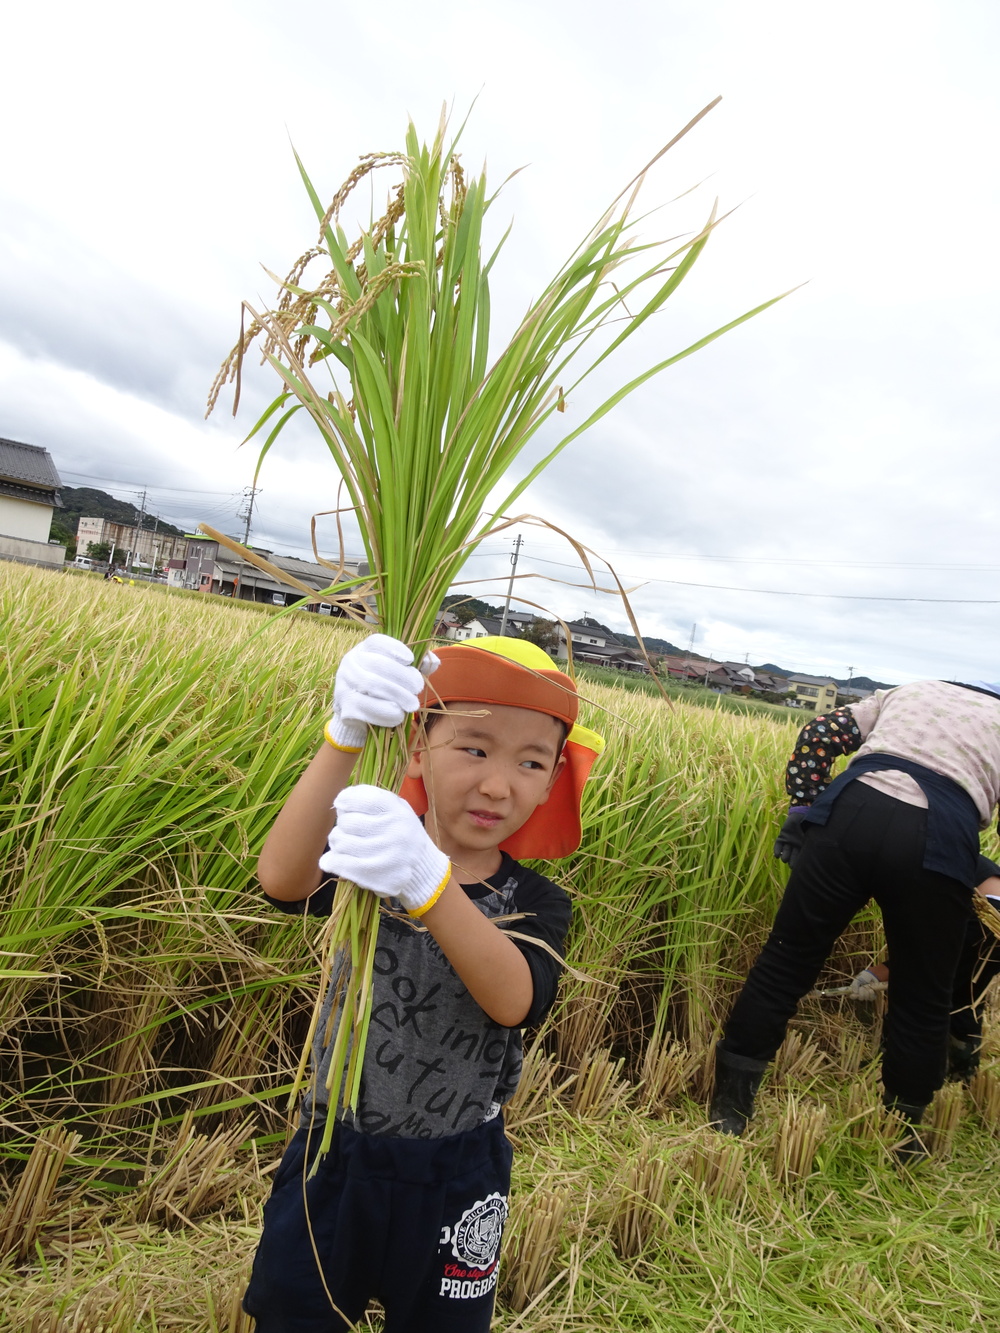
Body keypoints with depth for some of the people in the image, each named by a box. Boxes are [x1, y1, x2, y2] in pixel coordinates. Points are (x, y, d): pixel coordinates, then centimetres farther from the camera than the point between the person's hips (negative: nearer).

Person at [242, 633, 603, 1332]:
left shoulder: (536, 903, -13)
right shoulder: (371, 856, -13)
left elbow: (513, 1000, -35)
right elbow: (281, 880, -35)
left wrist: (429, 884, -53)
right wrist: (346, 739, -51)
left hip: (454, 1176, 0)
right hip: (333, 1150, 1)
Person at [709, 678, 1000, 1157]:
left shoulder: (907, 690, 32)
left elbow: (820, 733, 18)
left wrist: (806, 807, 15)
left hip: (853, 813, 2)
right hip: (940, 842, -1)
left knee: (788, 959, 10)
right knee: (922, 1001, 18)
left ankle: (728, 1108, 18)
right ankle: (902, 1135, 34)